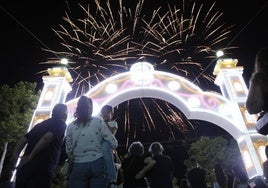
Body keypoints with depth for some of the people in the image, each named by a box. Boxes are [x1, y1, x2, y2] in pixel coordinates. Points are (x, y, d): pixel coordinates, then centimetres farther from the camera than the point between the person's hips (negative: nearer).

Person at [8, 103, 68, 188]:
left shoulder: (40, 124, 24)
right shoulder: (61, 123, 0)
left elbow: (23, 139, 16)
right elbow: (46, 138, -16)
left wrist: (15, 156, 9)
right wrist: (30, 156, -11)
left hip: (24, 168, 7)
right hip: (41, 170, -7)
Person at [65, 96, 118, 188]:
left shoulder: (70, 126, 2)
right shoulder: (99, 122, -4)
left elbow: (68, 151, 6)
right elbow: (114, 144, -3)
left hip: (78, 166, 2)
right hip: (97, 164, -1)